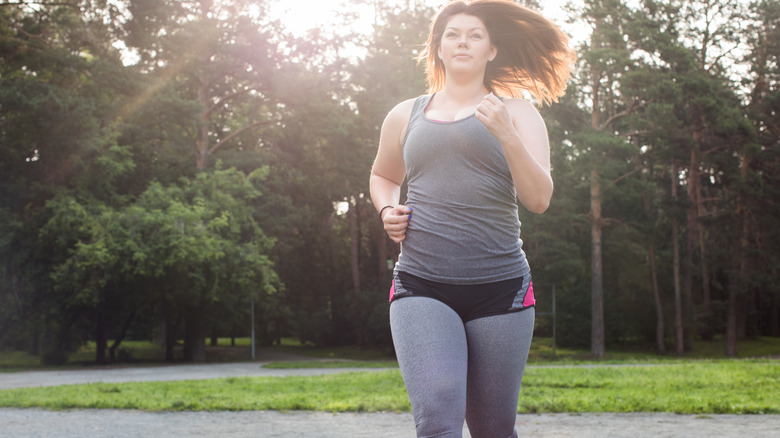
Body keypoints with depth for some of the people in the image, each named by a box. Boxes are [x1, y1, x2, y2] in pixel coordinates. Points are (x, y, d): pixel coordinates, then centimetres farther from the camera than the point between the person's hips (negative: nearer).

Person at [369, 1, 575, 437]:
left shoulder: (515, 111, 8)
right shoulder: (406, 116, 14)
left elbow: (539, 199, -3)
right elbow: (383, 176, 33)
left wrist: (506, 135, -17)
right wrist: (387, 211, 11)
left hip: (500, 285, 0)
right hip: (421, 287, 0)